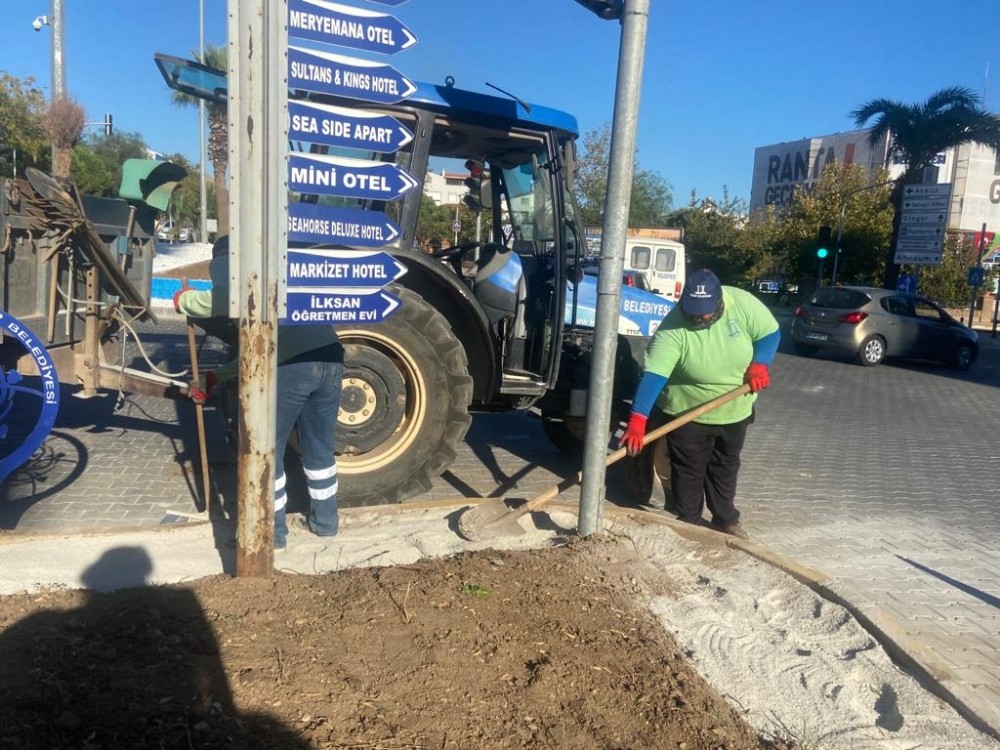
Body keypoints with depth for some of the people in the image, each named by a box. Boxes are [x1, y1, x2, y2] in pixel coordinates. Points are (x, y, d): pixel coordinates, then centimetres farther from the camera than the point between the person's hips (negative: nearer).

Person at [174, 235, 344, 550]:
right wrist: (214, 377, 38)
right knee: (319, 447, 23)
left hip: (292, 365, -7)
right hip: (329, 356, 7)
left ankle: (271, 531, 24)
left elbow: (225, 300, -12)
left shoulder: (223, 262, 13)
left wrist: (185, 300, 7)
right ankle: (324, 520, 36)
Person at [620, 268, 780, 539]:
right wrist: (638, 418, -46)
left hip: (735, 411, 4)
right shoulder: (673, 329, -29)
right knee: (688, 471, 6)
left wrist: (759, 363, -22)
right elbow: (653, 374, -36)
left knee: (726, 466, 20)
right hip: (687, 414, -4)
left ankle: (725, 519, 37)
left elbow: (770, 333, -4)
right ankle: (688, 523, 24)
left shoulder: (742, 303, -19)